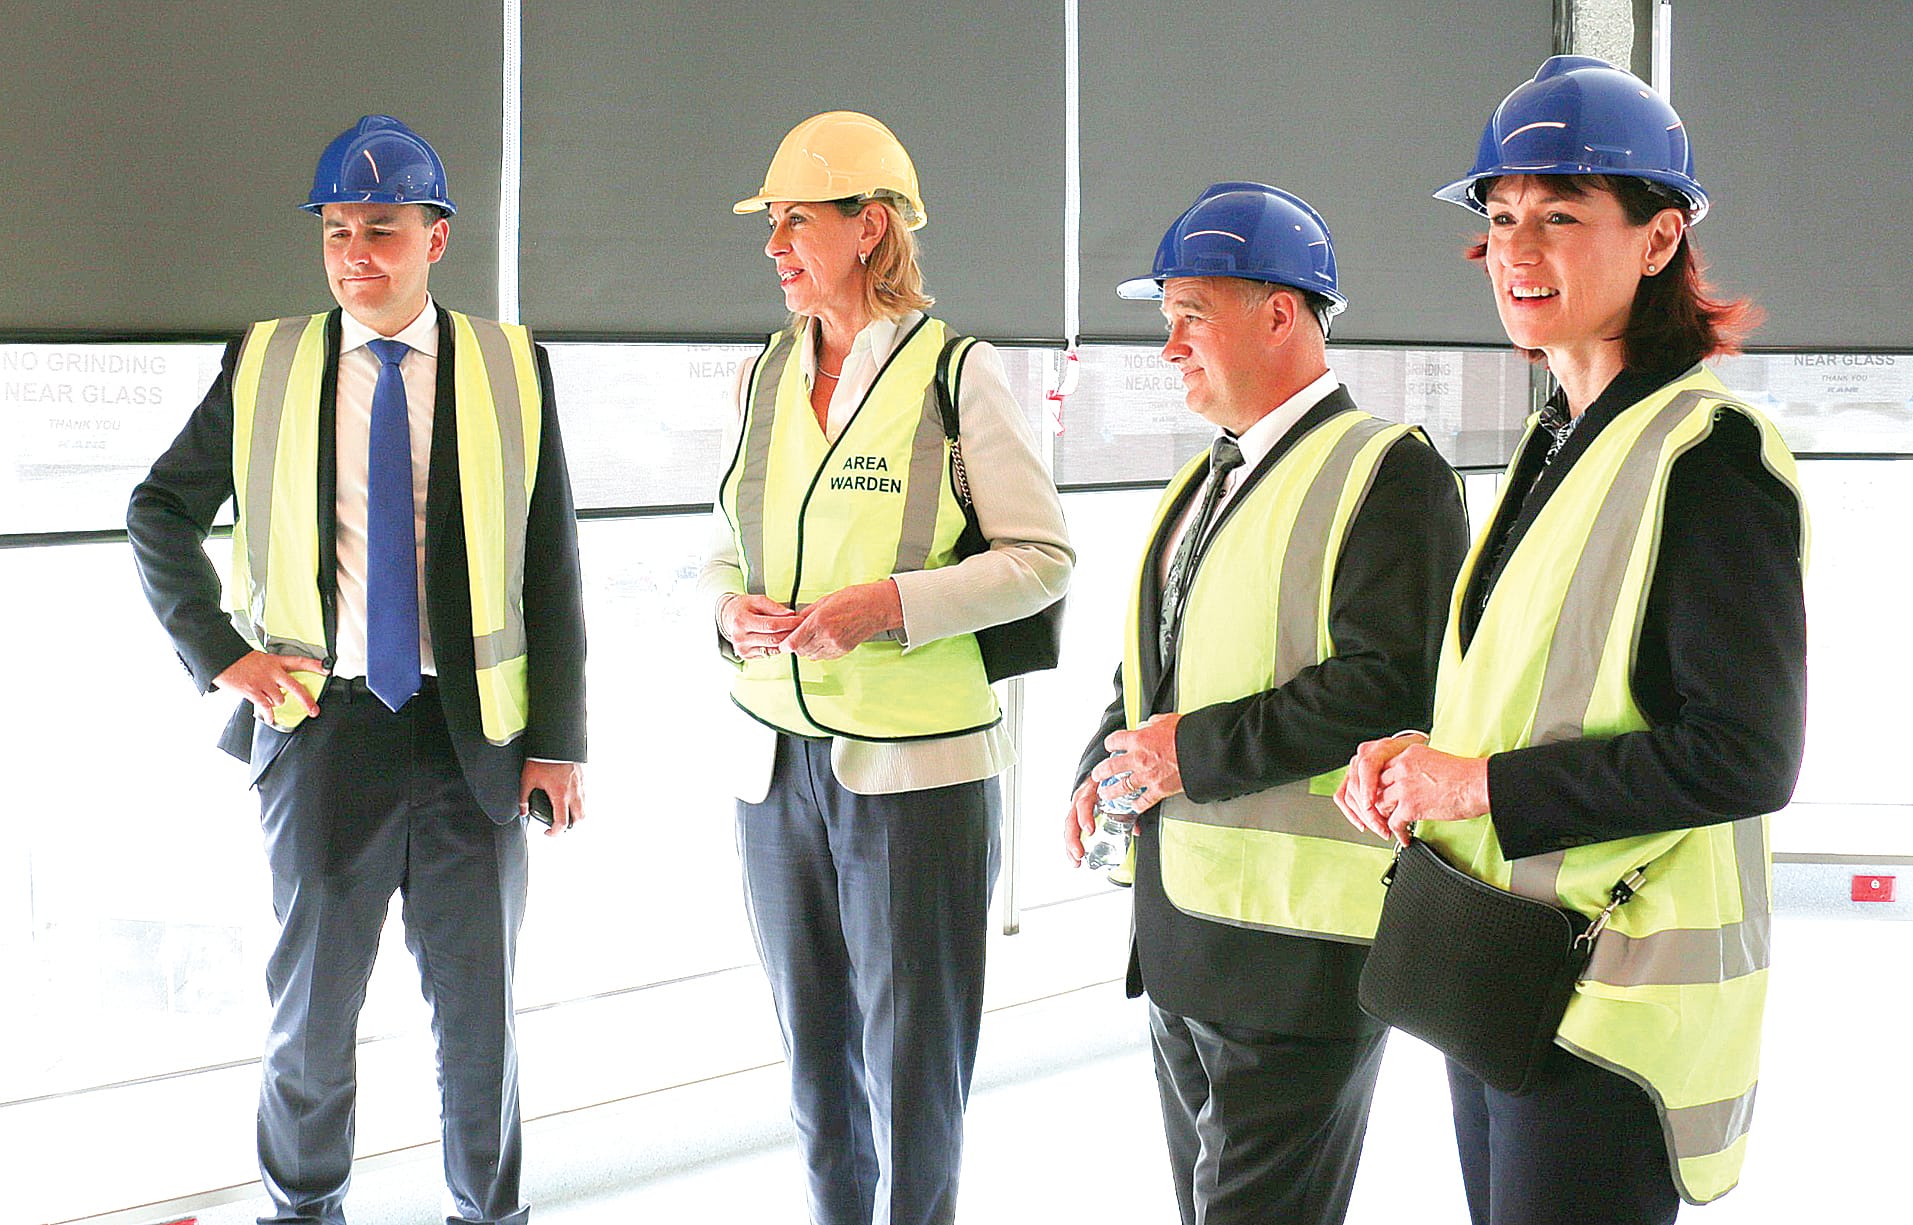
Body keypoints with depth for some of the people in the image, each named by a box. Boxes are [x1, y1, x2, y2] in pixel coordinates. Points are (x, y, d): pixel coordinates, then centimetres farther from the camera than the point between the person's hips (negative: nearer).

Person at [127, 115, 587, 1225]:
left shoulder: (513, 369, 2)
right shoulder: (266, 366, 2)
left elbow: (552, 564, 2)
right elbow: (160, 512, 12)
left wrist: (559, 737, -3)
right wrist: (218, 652, -1)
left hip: (474, 733, 0)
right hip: (324, 725, 0)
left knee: (479, 1009, 9)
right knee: (313, 1007, 10)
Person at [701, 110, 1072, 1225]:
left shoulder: (957, 374, -8)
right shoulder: (766, 378, 10)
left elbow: (1043, 557, -8)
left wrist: (891, 606, -20)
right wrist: (733, 608, -5)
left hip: (916, 766, -5)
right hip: (778, 757, 6)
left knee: (911, 1059, 1)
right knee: (816, 1051, 14)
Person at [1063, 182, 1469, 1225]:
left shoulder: (1388, 473, -12)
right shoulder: (1208, 476, 17)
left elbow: (1391, 681, -23)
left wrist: (1197, 750, -20)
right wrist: (1107, 763, 5)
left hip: (1299, 942, -9)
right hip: (1181, 928, 9)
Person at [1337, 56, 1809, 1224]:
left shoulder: (1709, 451, -14)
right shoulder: (1558, 440, 13)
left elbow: (1744, 756, -19)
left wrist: (1484, 786, -17)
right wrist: (1423, 761, 2)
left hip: (1618, 1003, -9)